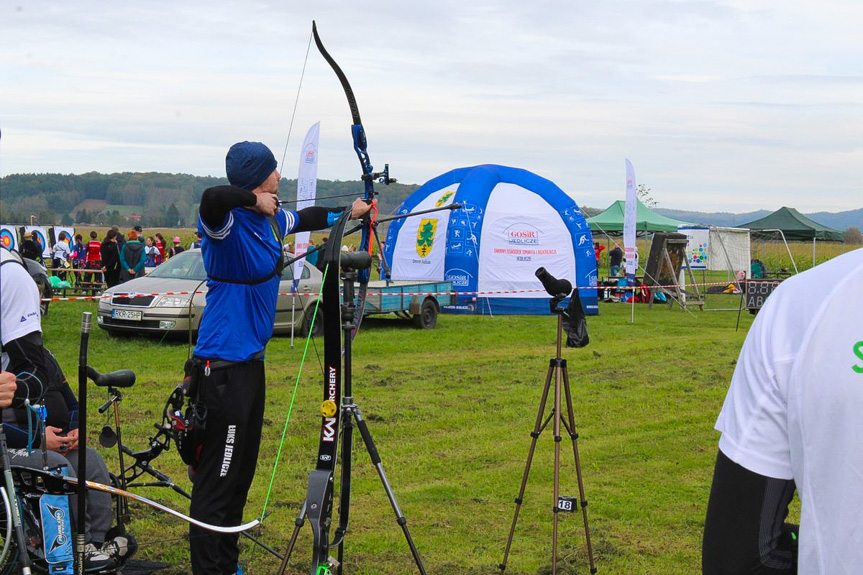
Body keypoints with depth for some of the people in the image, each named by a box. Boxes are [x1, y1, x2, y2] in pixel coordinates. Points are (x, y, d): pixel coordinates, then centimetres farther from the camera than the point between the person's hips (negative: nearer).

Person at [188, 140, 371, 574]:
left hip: (251, 362, 10)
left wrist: (346, 213, 41)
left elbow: (304, 219, 30)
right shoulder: (227, 225, -19)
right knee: (216, 481, -5)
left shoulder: (272, 220, 8)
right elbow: (213, 198, -42)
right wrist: (253, 199, -26)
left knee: (240, 473, 18)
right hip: (224, 367, -10)